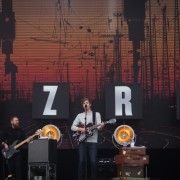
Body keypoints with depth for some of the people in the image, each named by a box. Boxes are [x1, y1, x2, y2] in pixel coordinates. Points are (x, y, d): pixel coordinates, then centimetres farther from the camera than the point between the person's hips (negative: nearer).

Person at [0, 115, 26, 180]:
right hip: (9, 152, -1)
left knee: (18, 167, -8)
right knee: (10, 167, 2)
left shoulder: (20, 131, 8)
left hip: (18, 151, 1)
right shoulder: (7, 130, 3)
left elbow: (24, 140, 9)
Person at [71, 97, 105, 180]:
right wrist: (80, 129, -7)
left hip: (93, 141, -1)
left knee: (93, 161, -7)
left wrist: (101, 126, -25)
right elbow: (72, 127, 11)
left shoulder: (96, 114, 8)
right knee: (82, 161, -4)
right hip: (82, 141, 2)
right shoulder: (79, 115, 13)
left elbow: (98, 127, -2)